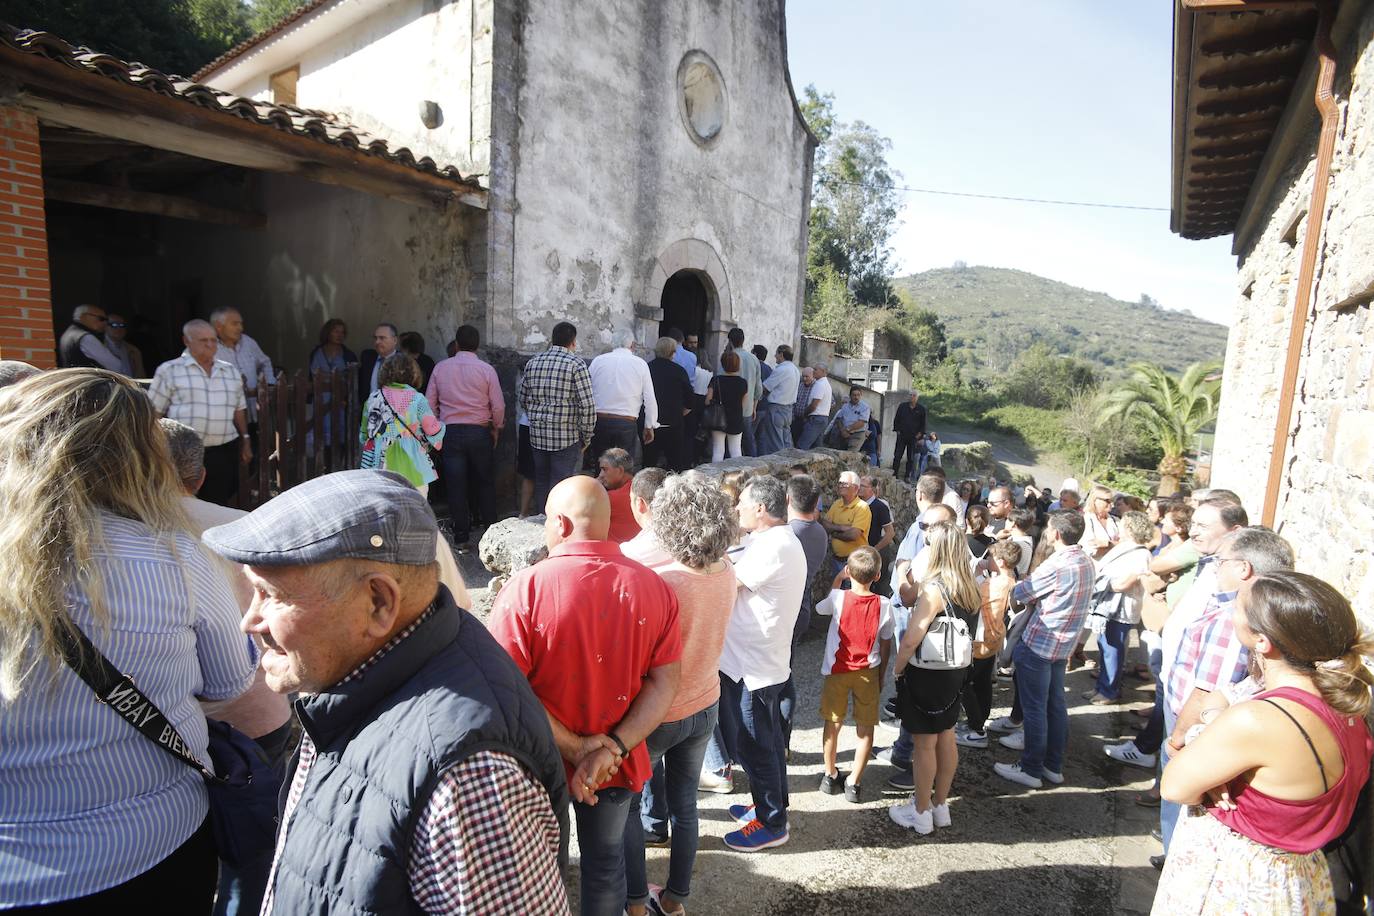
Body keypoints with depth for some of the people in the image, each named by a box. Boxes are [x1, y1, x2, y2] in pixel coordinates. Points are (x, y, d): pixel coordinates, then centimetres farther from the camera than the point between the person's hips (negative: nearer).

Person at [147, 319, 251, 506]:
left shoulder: (231, 372, 14)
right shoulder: (169, 371, 1)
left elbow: (239, 410, 20)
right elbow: (155, 413, 1)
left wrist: (245, 441, 17)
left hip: (223, 454, 3)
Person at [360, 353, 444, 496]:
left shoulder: (373, 398, 4)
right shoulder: (417, 399, -6)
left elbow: (364, 435, 11)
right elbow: (433, 430, -2)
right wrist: (441, 425, 19)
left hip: (380, 466, 3)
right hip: (412, 468, -3)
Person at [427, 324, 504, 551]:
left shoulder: (440, 368, 2)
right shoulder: (486, 369, -4)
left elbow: (429, 403, 3)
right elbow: (498, 406, -5)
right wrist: (497, 428, 11)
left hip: (450, 432, 1)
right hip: (480, 432, -1)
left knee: (456, 485, 5)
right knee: (485, 483, 11)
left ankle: (461, 538, 9)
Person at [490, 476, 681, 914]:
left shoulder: (525, 587, -23)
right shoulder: (654, 588, -11)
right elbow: (665, 684, -12)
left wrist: (573, 747, -17)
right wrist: (612, 748, -16)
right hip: (618, 764, 3)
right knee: (606, 861, 26)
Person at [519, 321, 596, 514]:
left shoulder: (533, 362, 7)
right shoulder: (576, 365, -9)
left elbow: (523, 400, 13)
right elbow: (588, 406, -12)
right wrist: (586, 438, -2)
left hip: (537, 436, 5)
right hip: (566, 437, -5)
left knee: (541, 484, 16)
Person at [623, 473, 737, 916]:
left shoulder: (661, 581, -33)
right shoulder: (727, 572, -13)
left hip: (658, 713, -5)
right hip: (705, 706, 5)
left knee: (628, 803, 20)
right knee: (685, 803, 22)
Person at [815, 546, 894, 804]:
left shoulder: (838, 597, -17)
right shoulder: (884, 606, -11)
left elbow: (820, 608, 7)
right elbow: (886, 645, -2)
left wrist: (837, 580, 7)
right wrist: (881, 675, 11)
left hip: (836, 669, 0)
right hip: (868, 671, 1)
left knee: (833, 723, 15)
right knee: (865, 728, 12)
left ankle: (830, 776, 27)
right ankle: (854, 783, 18)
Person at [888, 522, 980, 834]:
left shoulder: (934, 589, -25)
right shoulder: (970, 587, 0)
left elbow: (910, 641, -27)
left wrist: (898, 667, -11)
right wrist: (907, 583, -4)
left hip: (927, 676, -8)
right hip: (956, 672, 8)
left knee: (925, 743, 7)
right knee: (946, 737, 19)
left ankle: (921, 813, 22)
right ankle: (940, 805, 35)